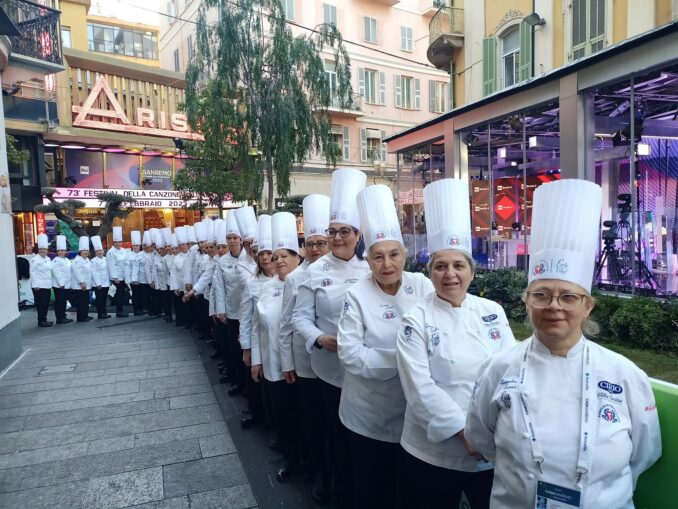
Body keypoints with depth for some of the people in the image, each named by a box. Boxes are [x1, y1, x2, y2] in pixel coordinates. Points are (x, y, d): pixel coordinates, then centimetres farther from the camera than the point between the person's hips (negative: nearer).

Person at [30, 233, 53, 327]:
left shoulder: (48, 259, 14)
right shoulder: (35, 259, -8)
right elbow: (33, 272, -12)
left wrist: (51, 283, 15)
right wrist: (35, 285, -17)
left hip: (47, 285, 7)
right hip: (39, 286, -7)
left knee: (46, 303, 10)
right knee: (40, 304, -4)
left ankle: (44, 319, 20)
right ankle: (41, 321, 3)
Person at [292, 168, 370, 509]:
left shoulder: (371, 268, -4)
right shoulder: (315, 271, -5)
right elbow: (300, 316, -4)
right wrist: (320, 339, -20)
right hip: (332, 368, -1)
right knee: (340, 435, 16)